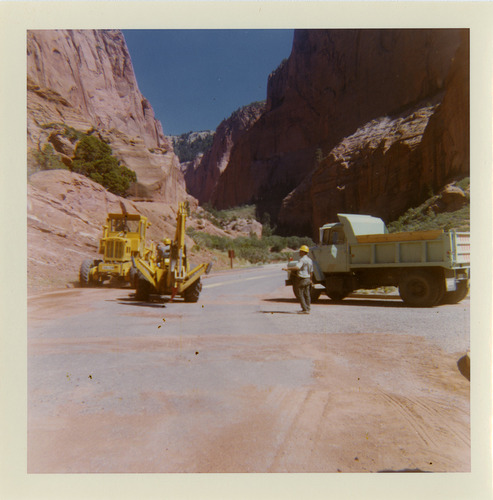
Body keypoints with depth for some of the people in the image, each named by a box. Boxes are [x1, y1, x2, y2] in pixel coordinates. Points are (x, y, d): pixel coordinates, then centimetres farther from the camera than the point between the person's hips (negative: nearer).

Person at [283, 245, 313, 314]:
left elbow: (297, 267, -32)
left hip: (302, 279, -9)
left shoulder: (302, 259, -15)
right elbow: (311, 271, 19)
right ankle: (307, 309, 15)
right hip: (308, 279, 9)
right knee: (306, 294, 11)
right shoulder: (310, 260, 13)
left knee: (300, 294, -4)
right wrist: (310, 280, 28)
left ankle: (305, 310, -6)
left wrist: (287, 268, -33)